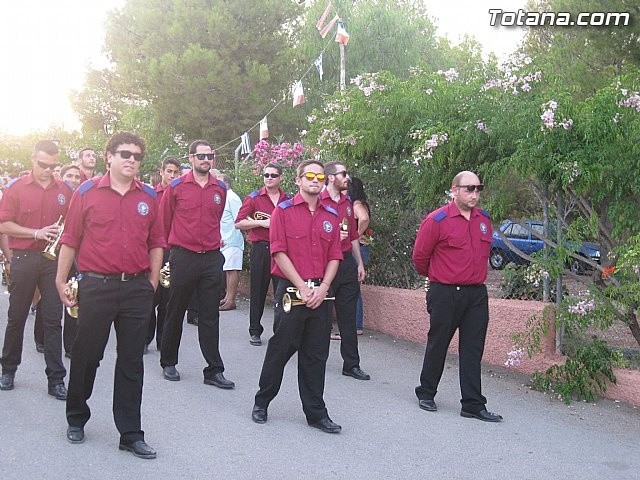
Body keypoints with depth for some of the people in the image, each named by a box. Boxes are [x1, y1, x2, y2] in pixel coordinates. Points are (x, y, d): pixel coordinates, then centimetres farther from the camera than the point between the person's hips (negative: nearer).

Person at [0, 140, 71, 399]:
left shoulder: (64, 191, 5)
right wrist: (36, 233, -16)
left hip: (54, 259, 1)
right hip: (24, 259, -1)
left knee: (53, 319, 2)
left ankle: (56, 379, 6)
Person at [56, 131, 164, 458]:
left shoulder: (149, 197, 7)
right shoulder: (87, 192, -1)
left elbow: (156, 244, 11)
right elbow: (70, 240, 1)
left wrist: (152, 281, 7)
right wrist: (61, 280, 2)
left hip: (136, 289, 2)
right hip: (96, 286, -2)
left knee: (131, 362, 7)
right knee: (86, 356, 10)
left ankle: (131, 434, 16)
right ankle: (76, 419, 33)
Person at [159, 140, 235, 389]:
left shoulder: (220, 189, 7)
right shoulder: (176, 187, -3)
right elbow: (164, 220, 7)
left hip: (212, 258, 3)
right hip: (183, 257, -2)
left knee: (210, 317, 4)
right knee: (175, 312, 10)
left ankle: (214, 370, 8)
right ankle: (168, 362, 25)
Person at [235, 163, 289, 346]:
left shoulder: (288, 200, 10)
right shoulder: (254, 198, 2)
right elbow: (239, 223, -4)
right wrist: (261, 222, -14)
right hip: (260, 249, -2)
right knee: (258, 291, 5)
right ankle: (255, 331, 16)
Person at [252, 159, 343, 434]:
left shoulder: (331, 216, 11)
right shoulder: (283, 211, -1)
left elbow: (334, 257, 9)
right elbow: (279, 252, -8)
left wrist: (322, 288, -6)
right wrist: (303, 287, -12)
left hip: (320, 294, 4)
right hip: (290, 290, -4)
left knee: (316, 355, 8)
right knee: (281, 348, 3)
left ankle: (316, 413, 17)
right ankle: (262, 402, 23)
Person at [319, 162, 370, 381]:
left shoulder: (347, 203, 14)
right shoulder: (318, 202, -8)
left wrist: (360, 264, 18)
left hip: (347, 263, 6)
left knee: (348, 317, 8)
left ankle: (351, 364, 13)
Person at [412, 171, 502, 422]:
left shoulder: (484, 220, 8)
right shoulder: (437, 220, -10)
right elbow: (420, 256, -1)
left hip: (477, 294, 5)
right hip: (445, 294, -5)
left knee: (473, 350, 6)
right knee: (437, 345, 9)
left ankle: (473, 404, 12)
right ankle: (426, 393, 27)